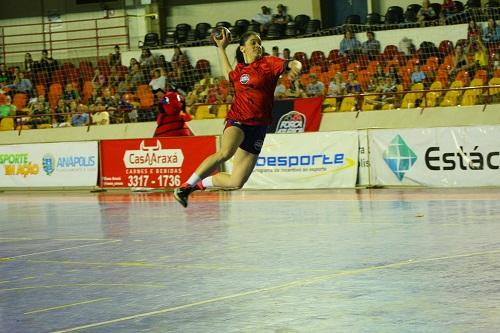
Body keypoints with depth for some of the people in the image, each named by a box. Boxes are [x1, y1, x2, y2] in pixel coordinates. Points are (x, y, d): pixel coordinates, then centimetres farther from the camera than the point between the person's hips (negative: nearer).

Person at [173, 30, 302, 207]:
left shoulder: (268, 63, 4)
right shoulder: (239, 70, 11)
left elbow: (292, 64, -13)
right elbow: (228, 73, 36)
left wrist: (295, 67, -36)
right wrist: (221, 48, 35)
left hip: (258, 128, 1)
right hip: (237, 121, 0)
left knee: (235, 183, 0)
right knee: (226, 152, -36)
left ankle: (200, 183, 27)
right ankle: (186, 185, -29)